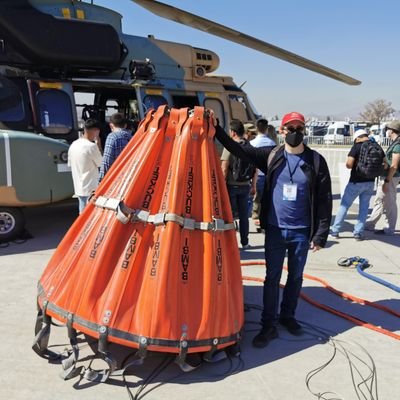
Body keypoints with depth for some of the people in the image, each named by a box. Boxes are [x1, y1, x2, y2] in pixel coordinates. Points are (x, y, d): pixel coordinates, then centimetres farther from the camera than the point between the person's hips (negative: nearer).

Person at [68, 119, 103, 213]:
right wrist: (98, 144, -2)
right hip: (90, 188, -8)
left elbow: (70, 164, 14)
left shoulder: (73, 145, 6)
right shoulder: (91, 146, -18)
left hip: (78, 188, 8)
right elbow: (100, 163, -6)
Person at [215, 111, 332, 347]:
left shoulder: (316, 161, -4)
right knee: (272, 278, 6)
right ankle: (269, 325, 17)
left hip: (301, 232, 0)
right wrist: (216, 129, -10)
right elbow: (239, 149, 0)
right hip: (275, 230, 0)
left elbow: (324, 199, -3)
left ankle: (288, 316, 35)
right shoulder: (271, 156, -1)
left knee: (296, 277, 15)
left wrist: (321, 234, -6)